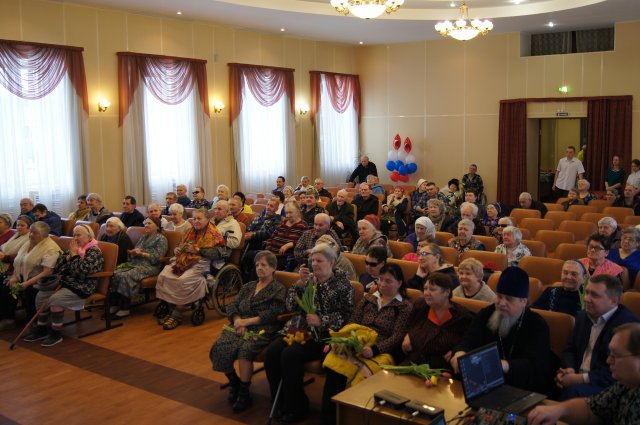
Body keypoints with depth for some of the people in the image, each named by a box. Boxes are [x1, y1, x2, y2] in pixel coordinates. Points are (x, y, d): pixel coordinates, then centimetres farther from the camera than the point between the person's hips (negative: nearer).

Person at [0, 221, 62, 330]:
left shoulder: (50, 249, -14)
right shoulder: (28, 244, 13)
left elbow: (47, 272, -22)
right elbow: (18, 262, 15)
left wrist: (27, 283, -28)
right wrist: (14, 276, -5)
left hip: (40, 281, -7)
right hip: (23, 277, 7)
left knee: (29, 290, -33)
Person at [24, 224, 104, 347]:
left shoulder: (94, 252, -9)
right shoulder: (74, 248, 14)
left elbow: (81, 271, -23)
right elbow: (57, 267, 9)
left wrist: (74, 255, -14)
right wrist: (68, 255, -6)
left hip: (82, 287, -8)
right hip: (66, 282, 8)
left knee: (55, 299, -27)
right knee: (40, 295, -6)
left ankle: (56, 334, -15)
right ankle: (41, 328, 5)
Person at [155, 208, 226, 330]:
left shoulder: (213, 234, 1)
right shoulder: (190, 231, 22)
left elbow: (216, 254, -12)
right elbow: (181, 246, 33)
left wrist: (197, 250, -18)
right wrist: (177, 250, 8)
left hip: (200, 264, -7)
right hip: (183, 261, 7)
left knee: (183, 280, -33)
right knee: (163, 276, -19)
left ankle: (177, 315, -19)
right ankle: (170, 310, -11)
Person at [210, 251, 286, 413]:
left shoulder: (279, 290, 6)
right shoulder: (248, 286, 24)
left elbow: (272, 314, -8)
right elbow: (232, 306, 14)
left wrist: (247, 321, -13)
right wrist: (238, 321, -7)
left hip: (262, 330, -5)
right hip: (241, 327, 5)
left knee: (245, 349, -35)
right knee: (220, 346, -24)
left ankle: (244, 394, -18)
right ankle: (233, 383, 1)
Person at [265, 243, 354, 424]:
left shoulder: (342, 284, 0)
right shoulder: (309, 278, 16)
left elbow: (345, 315, -7)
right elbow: (291, 306, 8)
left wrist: (321, 321, -19)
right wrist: (300, 283, -4)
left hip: (322, 336, -6)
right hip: (299, 329, 6)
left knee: (290, 355, -27)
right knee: (272, 351, -18)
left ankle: (296, 407, -9)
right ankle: (280, 403, -1)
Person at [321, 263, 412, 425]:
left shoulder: (404, 306, 7)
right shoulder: (368, 299, 22)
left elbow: (397, 338, -3)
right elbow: (352, 323, 18)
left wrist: (373, 349, -18)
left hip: (382, 352, -3)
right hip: (356, 346, 3)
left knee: (360, 377, -35)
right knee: (333, 369, -30)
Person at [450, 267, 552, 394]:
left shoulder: (537, 325, -4)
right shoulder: (486, 314, 11)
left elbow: (535, 365, -20)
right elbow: (469, 342, -2)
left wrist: (503, 365, -39)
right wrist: (460, 354, -28)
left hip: (524, 391, -3)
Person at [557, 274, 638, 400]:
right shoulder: (583, 316, 12)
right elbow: (571, 349, 18)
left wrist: (582, 379, -20)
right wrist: (570, 369, -4)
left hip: (610, 386, -6)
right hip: (578, 377, 6)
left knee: (573, 391, -34)